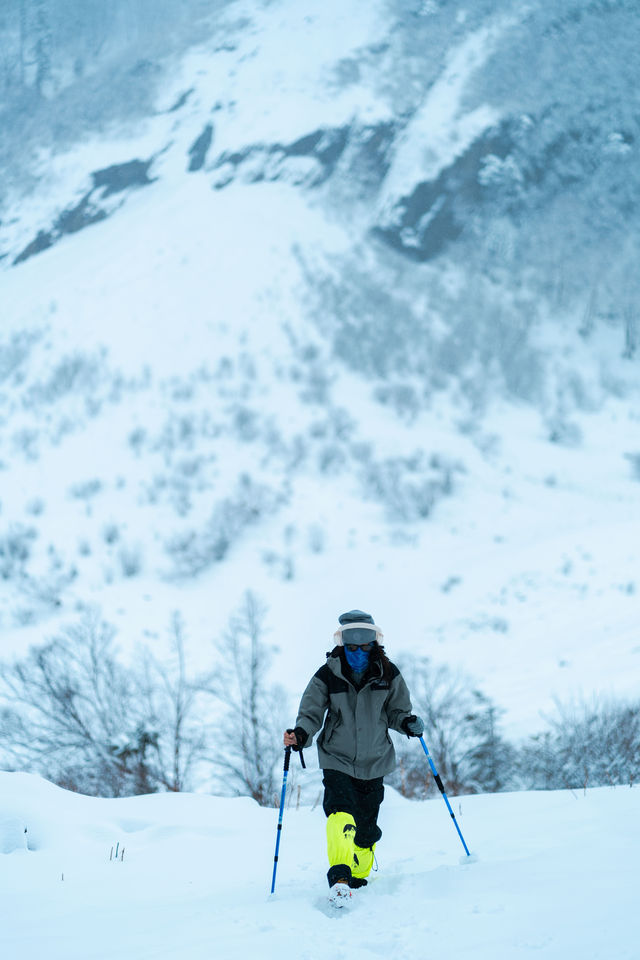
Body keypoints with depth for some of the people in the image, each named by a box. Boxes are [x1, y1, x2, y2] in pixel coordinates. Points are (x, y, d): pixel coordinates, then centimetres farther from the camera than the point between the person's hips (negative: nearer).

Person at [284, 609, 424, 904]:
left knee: (365, 831, 9)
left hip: (374, 762, 3)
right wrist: (300, 734, -24)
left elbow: (396, 711, 9)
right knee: (341, 815, -26)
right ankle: (339, 879, -34)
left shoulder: (388, 674, -2)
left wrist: (408, 722, -13)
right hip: (337, 760, -2)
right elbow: (311, 712, -4)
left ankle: (359, 879, 30)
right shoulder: (328, 676, -8)